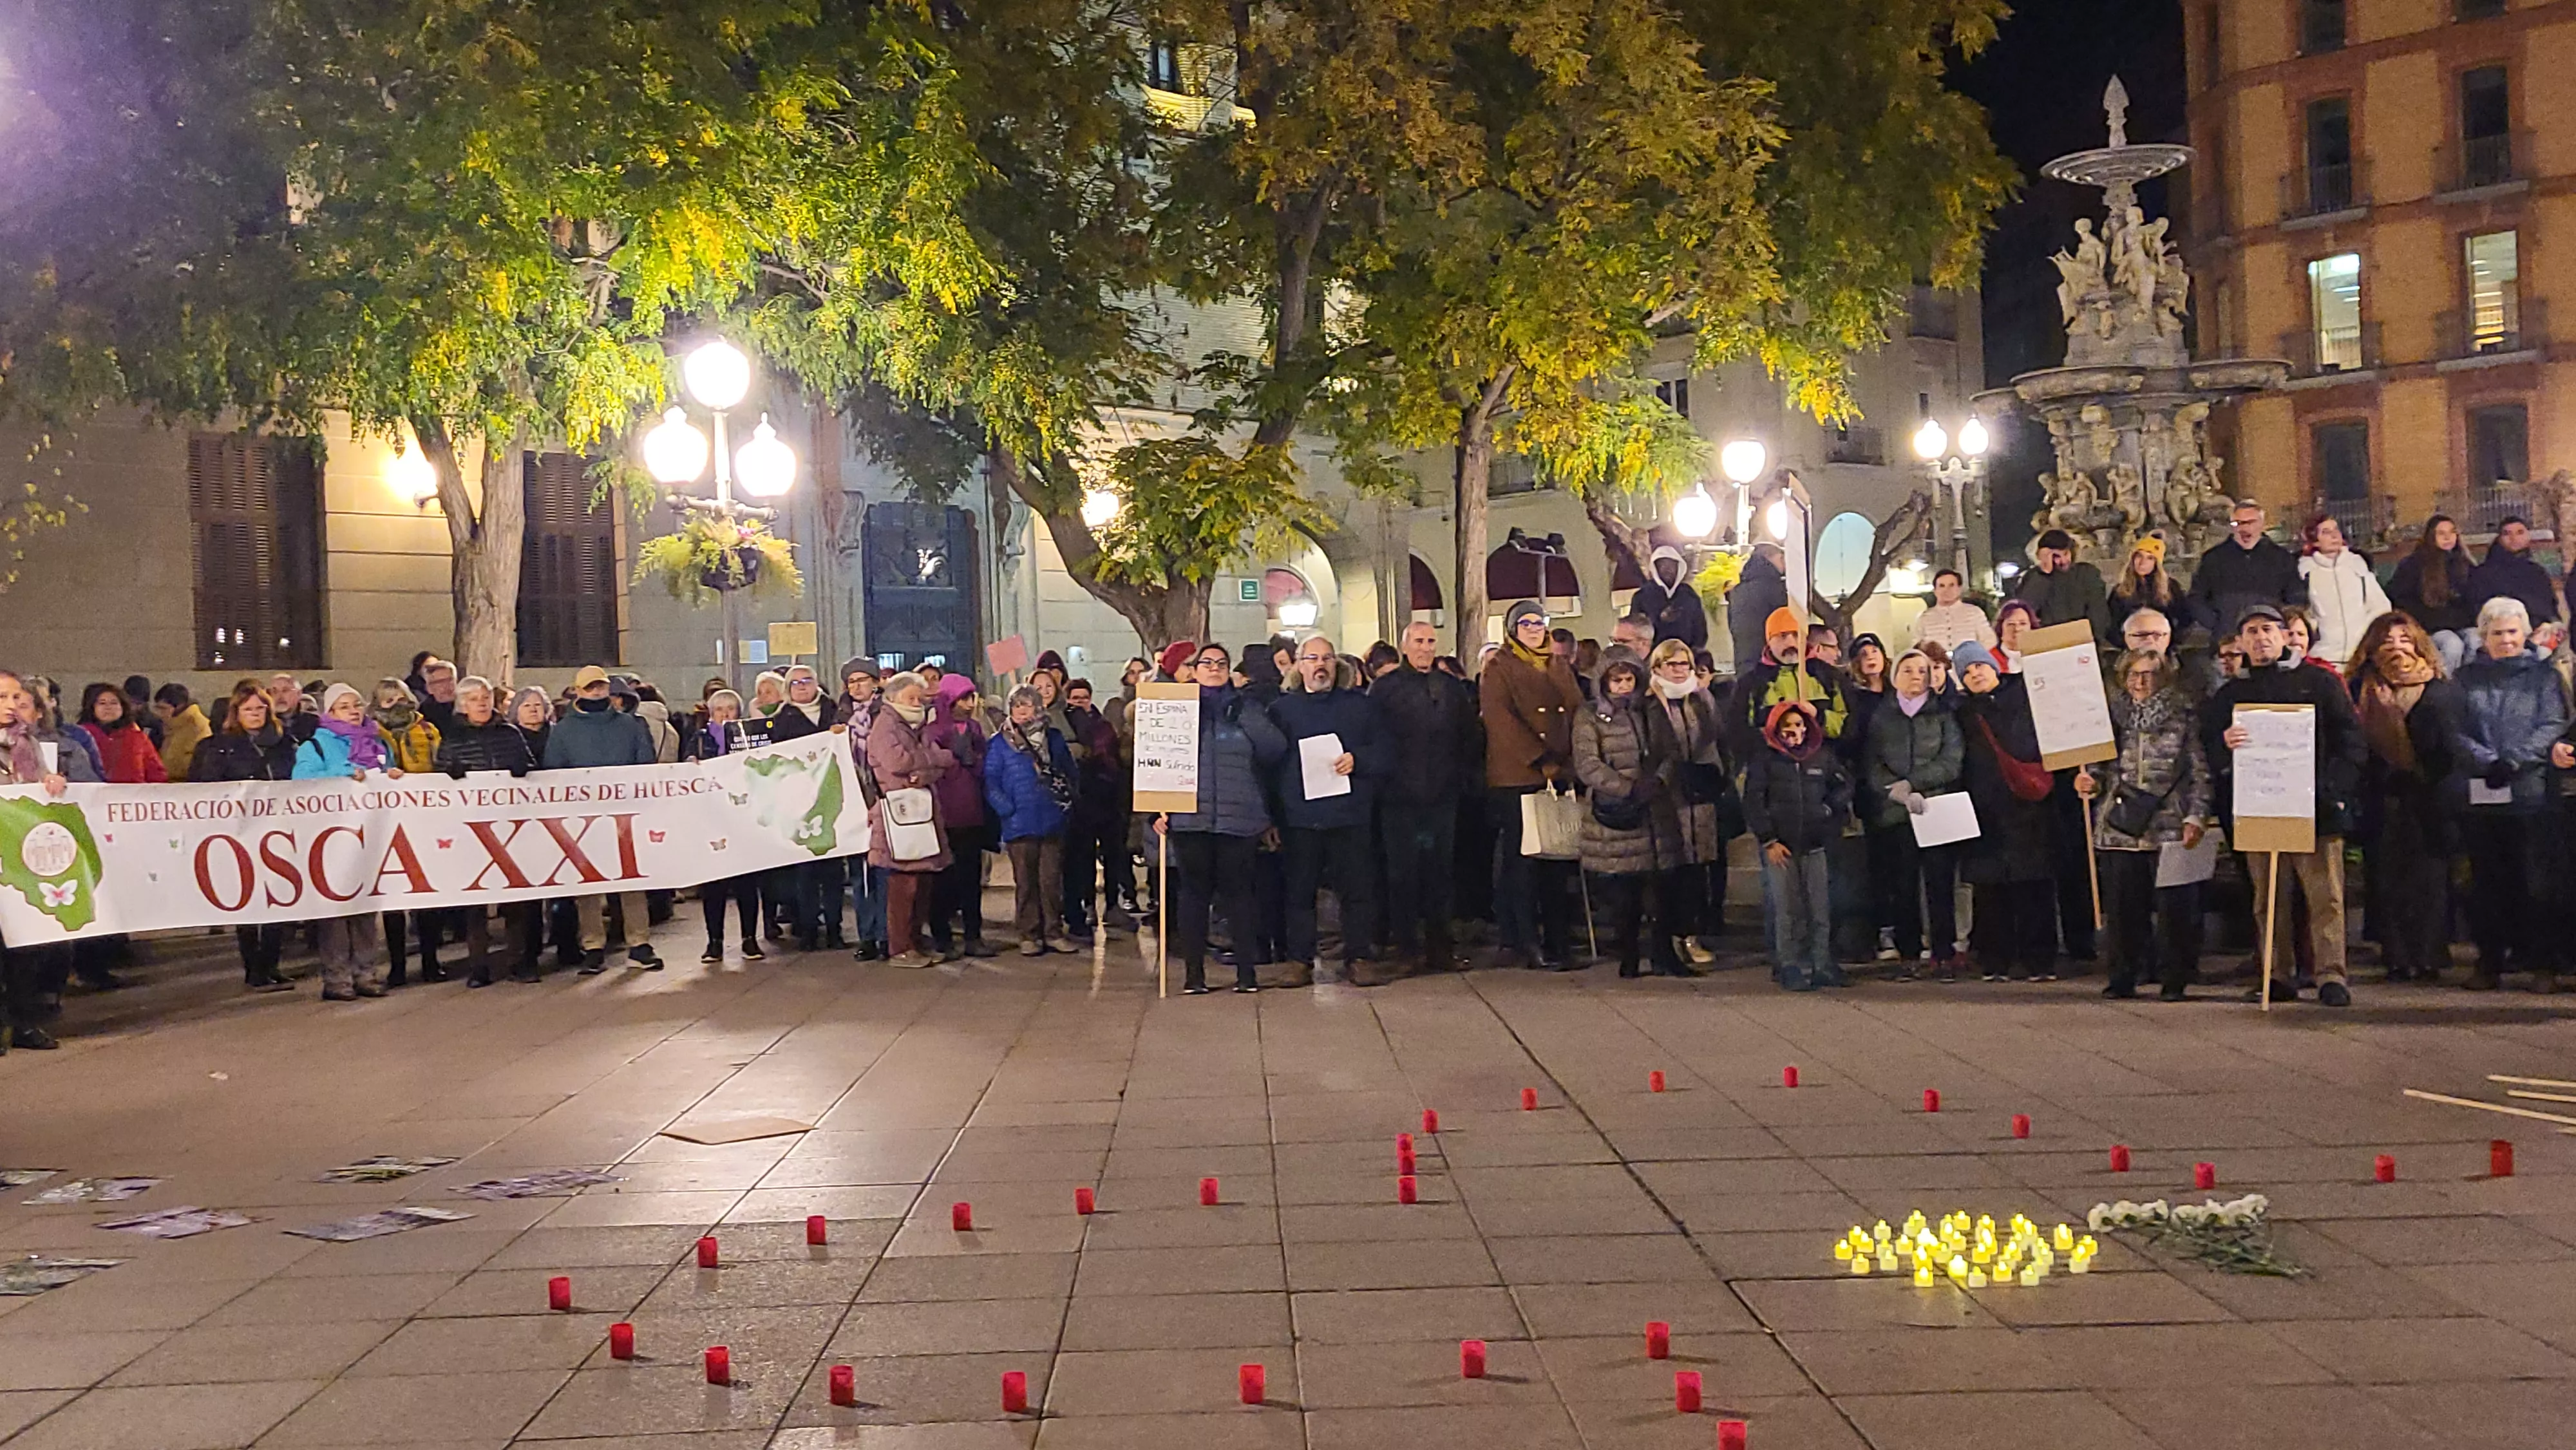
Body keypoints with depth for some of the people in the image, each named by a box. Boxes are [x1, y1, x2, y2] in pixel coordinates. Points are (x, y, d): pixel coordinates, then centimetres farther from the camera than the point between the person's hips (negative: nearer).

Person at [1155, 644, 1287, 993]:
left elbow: (1275, 748, -2)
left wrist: (1244, 714, -9)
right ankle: (1193, 973, 9)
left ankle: (1247, 970, 9)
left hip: (1238, 816, 0)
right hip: (1189, 816, 0)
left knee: (1238, 890, 2)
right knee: (1193, 891, 2)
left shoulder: (1245, 706, 11)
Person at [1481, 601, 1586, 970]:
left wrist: (1568, 763, -3)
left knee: (1555, 862, 4)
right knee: (1521, 861, -6)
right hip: (1515, 777, -5)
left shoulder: (1559, 667, 19)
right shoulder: (1498, 669, 2)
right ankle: (1528, 943, -3)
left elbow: (1577, 715, 14)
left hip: (1559, 777, 5)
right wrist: (1541, 760, -14)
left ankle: (1555, 940, 7)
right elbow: (1502, 721, -8)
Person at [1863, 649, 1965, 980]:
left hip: (1939, 810, -1)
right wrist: (1901, 795, -12)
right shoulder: (1881, 718, 12)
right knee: (1903, 886, -1)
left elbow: (1952, 761, -3)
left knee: (1941, 884, -6)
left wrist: (1910, 783, -11)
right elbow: (1872, 767, 4)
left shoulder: (1943, 714, 9)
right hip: (1896, 814, 1)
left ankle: (1945, 954, 0)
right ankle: (1907, 955, 5)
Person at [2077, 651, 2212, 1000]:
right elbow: (2103, 766, 19)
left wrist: (2196, 817, -9)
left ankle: (2174, 979, 9)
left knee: (2173, 904, -1)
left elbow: (2200, 772, 0)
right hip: (2120, 824, 3)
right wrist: (2091, 782, -3)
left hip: (2169, 827, -3)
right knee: (2122, 905, 4)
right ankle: (2124, 977, 14)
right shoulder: (2113, 715, 12)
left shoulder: (2183, 716, 2)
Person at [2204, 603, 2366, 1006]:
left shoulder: (2318, 682, 9)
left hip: (2314, 807, -3)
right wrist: (2224, 744, -13)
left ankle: (2332, 975, -3)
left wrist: (2338, 789, -6)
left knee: (2325, 894, -6)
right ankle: (2278, 975, 10)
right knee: (2268, 897, 4)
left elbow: (2350, 737, 5)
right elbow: (2207, 744, 10)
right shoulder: (2229, 694, 16)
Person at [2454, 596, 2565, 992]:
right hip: (2476, 795, 2)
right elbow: (2454, 731, 2)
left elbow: (2554, 725, -3)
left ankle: (2542, 964, 3)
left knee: (2536, 881, -3)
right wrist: (2487, 761, -14)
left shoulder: (2542, 674, 8)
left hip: (2530, 794, -2)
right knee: (2486, 880, 7)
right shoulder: (2466, 678, 11)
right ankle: (2489, 961, 13)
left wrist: (2512, 762, -14)